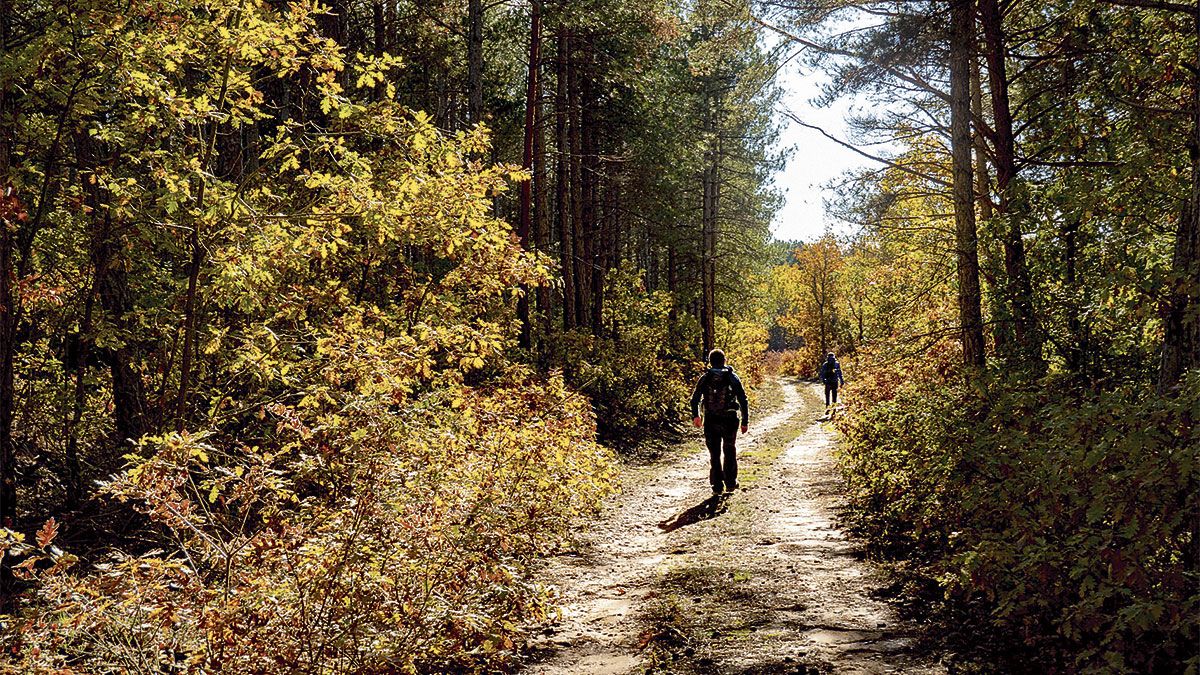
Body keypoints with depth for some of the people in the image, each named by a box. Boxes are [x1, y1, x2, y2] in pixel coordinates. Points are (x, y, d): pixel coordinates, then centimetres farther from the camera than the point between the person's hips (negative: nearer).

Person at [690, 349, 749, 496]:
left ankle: (717, 486, 8)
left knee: (714, 455, 9)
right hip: (730, 420, 0)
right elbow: (743, 400, -4)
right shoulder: (732, 377, -2)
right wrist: (745, 421, 2)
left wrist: (695, 415, 20)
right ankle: (730, 483, 20)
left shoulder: (705, 378, 0)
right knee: (730, 452, 18)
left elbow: (694, 399, 5)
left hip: (711, 421, 0)